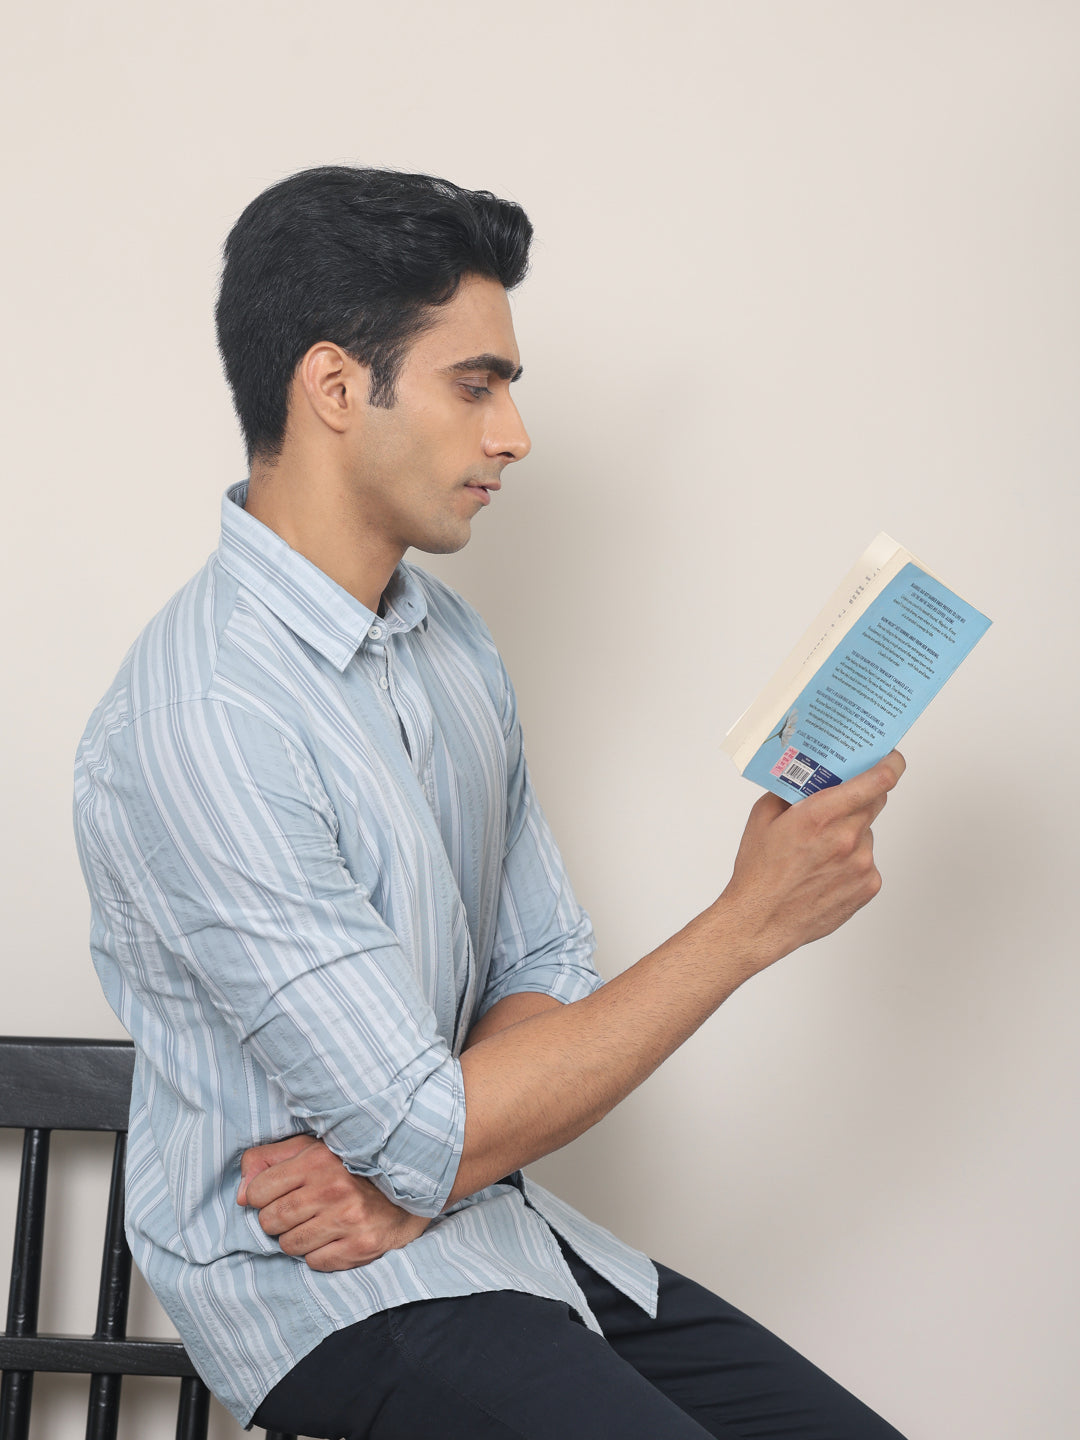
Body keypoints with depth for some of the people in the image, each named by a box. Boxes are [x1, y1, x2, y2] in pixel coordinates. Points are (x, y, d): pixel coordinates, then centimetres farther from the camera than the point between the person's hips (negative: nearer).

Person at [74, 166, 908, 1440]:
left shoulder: (450, 641, 7)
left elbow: (548, 979, 9)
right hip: (318, 1288, -7)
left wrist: (416, 1160, -12)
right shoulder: (200, 721, -22)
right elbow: (430, 1138, -22)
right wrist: (751, 921, -18)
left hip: (480, 1219, 7)